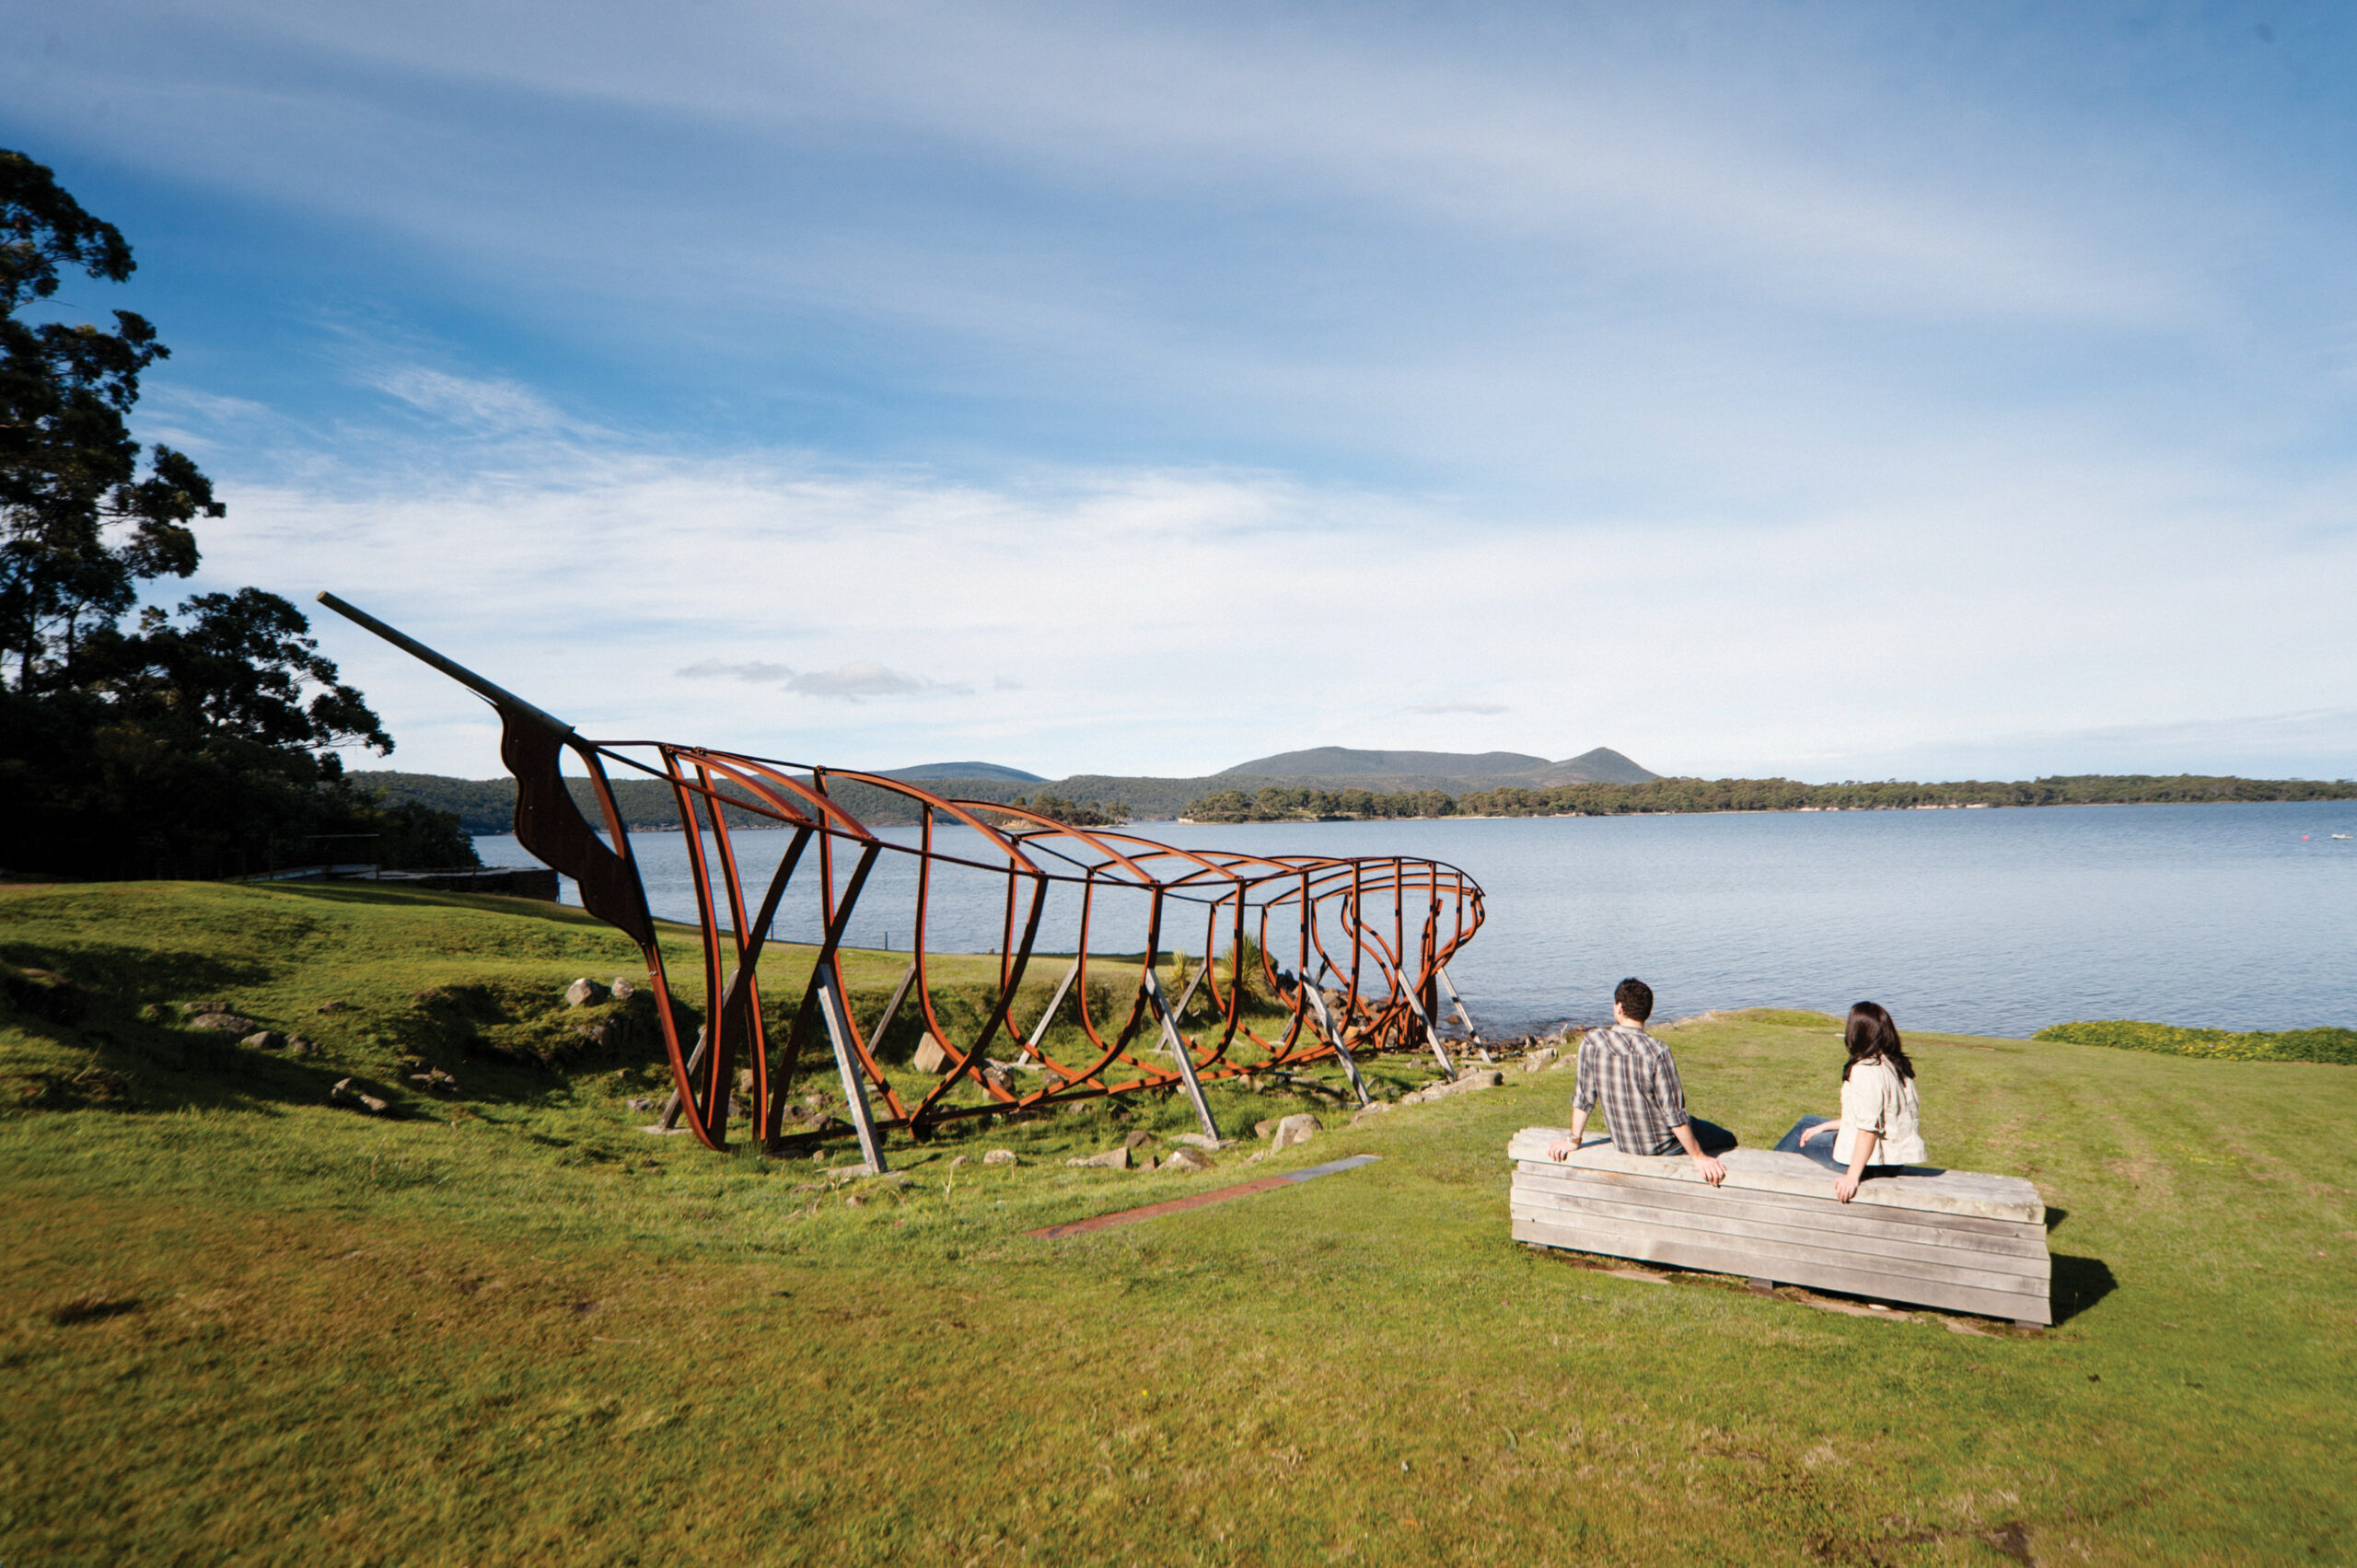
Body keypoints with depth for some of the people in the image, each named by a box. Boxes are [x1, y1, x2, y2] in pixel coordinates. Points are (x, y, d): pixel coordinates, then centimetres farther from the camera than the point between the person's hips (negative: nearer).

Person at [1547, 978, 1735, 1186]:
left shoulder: (1592, 1042, -17)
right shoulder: (1657, 1052, -27)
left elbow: (1583, 1098, -8)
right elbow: (1675, 1112, -23)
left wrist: (1573, 1140, 4)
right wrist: (1698, 1157, -13)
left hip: (1622, 1145, 5)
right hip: (1663, 1144, -5)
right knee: (1727, 1140, 21)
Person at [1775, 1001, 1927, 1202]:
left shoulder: (1865, 1070, -25)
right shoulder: (1897, 1065, 5)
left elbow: (1869, 1128, -29)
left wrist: (1852, 1177, -26)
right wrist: (1826, 1126, 17)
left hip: (1870, 1158, -9)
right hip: (1894, 1156, 9)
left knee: (1801, 1135, 15)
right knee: (1807, 1122, 24)